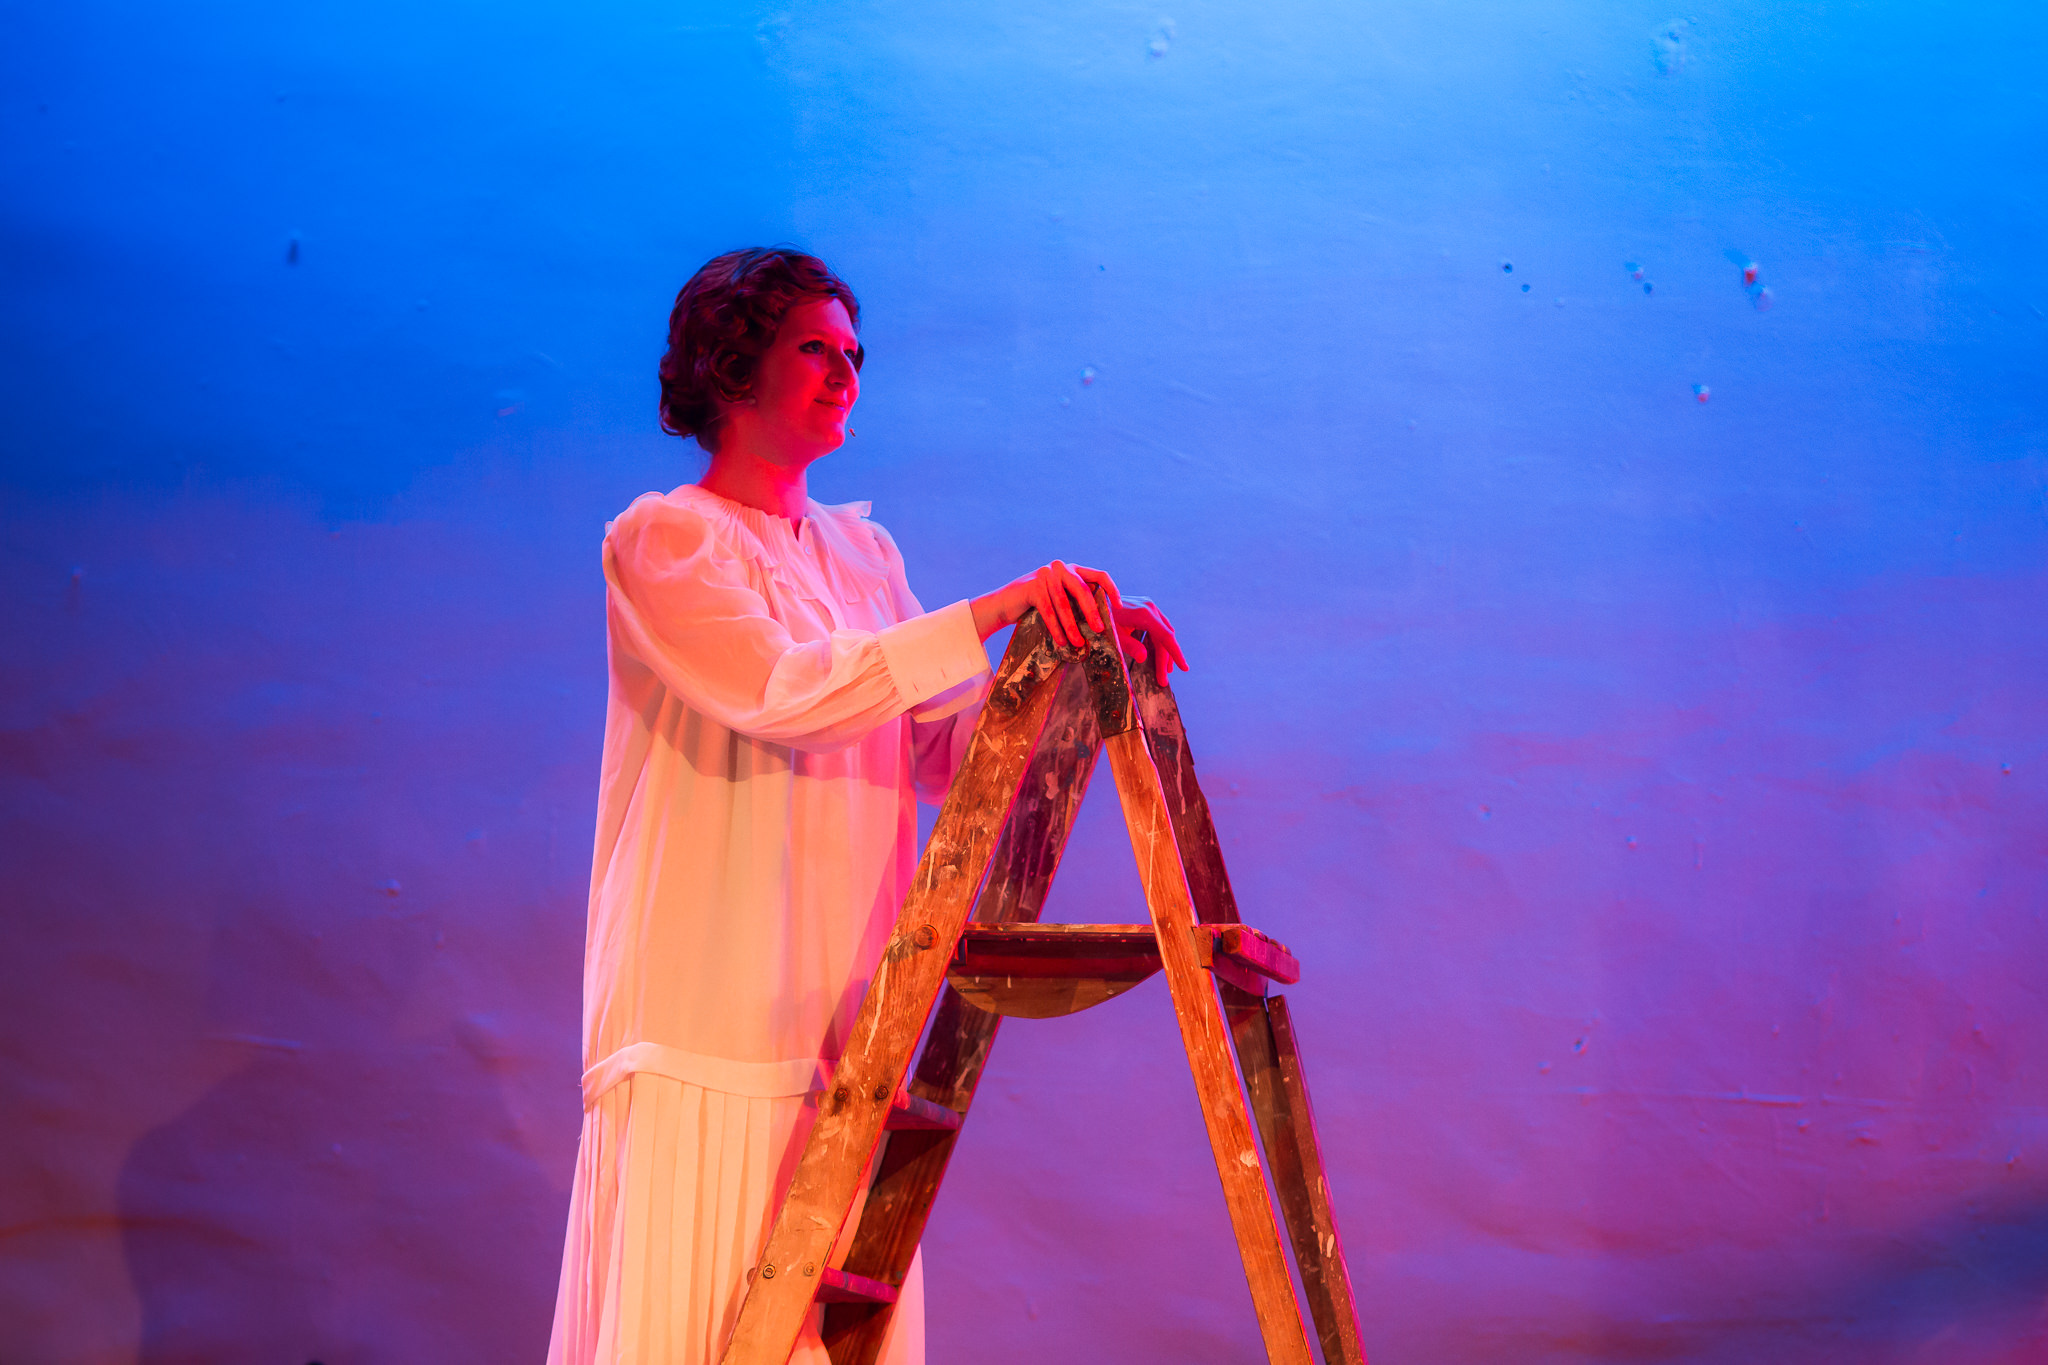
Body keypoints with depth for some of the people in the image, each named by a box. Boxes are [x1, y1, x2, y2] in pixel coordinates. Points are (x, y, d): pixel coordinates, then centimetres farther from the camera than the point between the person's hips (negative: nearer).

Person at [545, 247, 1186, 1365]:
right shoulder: (661, 539, -2)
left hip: (844, 1024, 6)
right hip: (706, 1033, -6)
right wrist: (993, 613, -22)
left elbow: (943, 755, 9)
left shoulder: (861, 552, 17)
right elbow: (781, 691, -19)